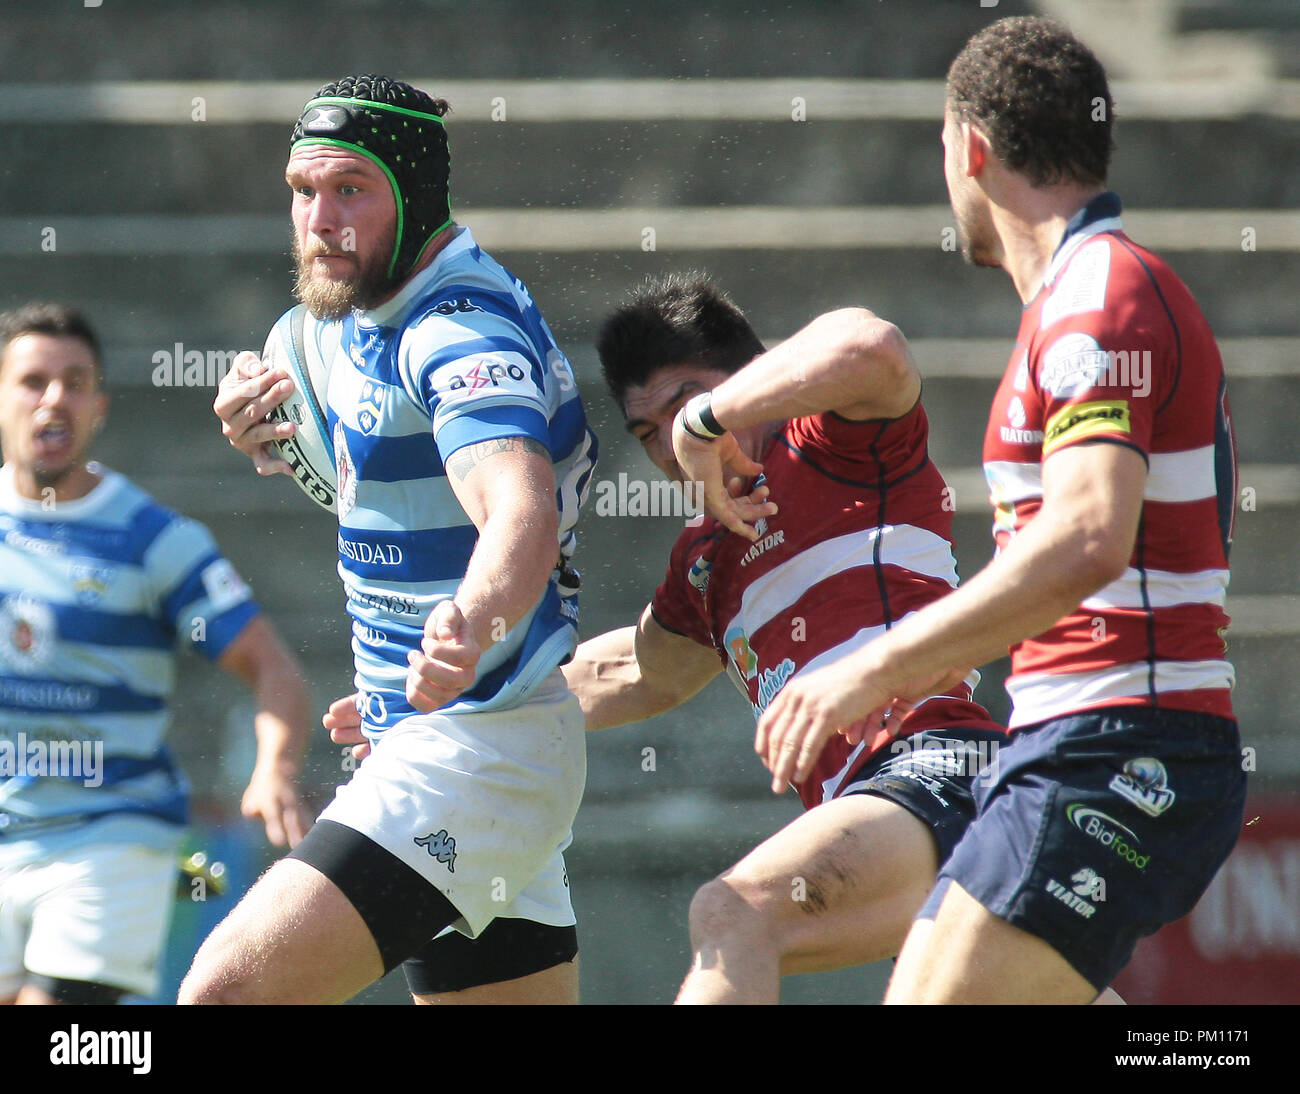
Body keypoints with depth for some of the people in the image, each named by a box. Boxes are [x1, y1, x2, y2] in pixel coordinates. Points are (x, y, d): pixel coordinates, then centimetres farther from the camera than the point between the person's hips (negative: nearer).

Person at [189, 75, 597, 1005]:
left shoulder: (460, 332, -18)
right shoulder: (372, 318, 12)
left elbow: (524, 514, -36)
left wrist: (470, 622, -58)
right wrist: (278, 440, 8)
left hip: (473, 749, -11)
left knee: (224, 991, -20)